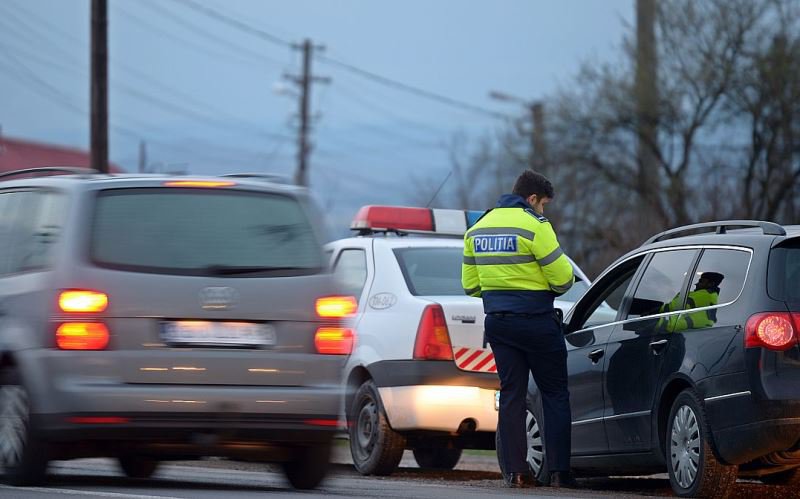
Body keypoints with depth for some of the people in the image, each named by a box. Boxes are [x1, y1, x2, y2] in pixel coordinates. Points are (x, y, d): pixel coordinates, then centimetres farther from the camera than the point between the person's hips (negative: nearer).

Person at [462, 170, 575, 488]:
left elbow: (470, 285, 14)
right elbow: (562, 278, -14)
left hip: (497, 322, 6)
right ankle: (559, 471, 0)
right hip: (536, 320, -6)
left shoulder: (478, 228, 10)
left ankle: (514, 471, 4)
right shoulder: (534, 225, -12)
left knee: (511, 396, 9)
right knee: (555, 394, 3)